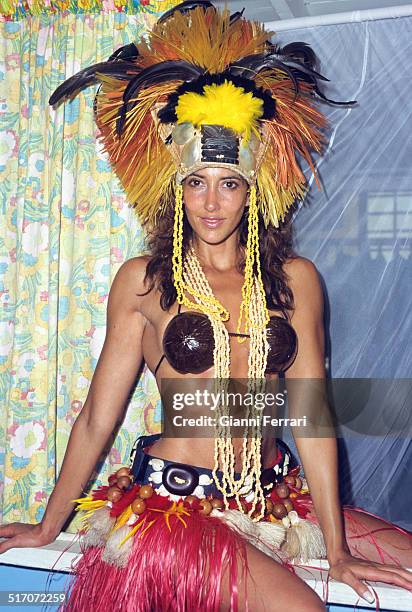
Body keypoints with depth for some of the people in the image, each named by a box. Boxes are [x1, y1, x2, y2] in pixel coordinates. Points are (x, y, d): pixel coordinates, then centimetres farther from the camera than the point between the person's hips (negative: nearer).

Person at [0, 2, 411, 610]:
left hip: (273, 498, 4)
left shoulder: (294, 279, 0)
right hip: (175, 502, -3)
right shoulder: (142, 281, -5)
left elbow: (311, 414, -2)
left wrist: (338, 552, -3)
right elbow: (97, 417, 0)